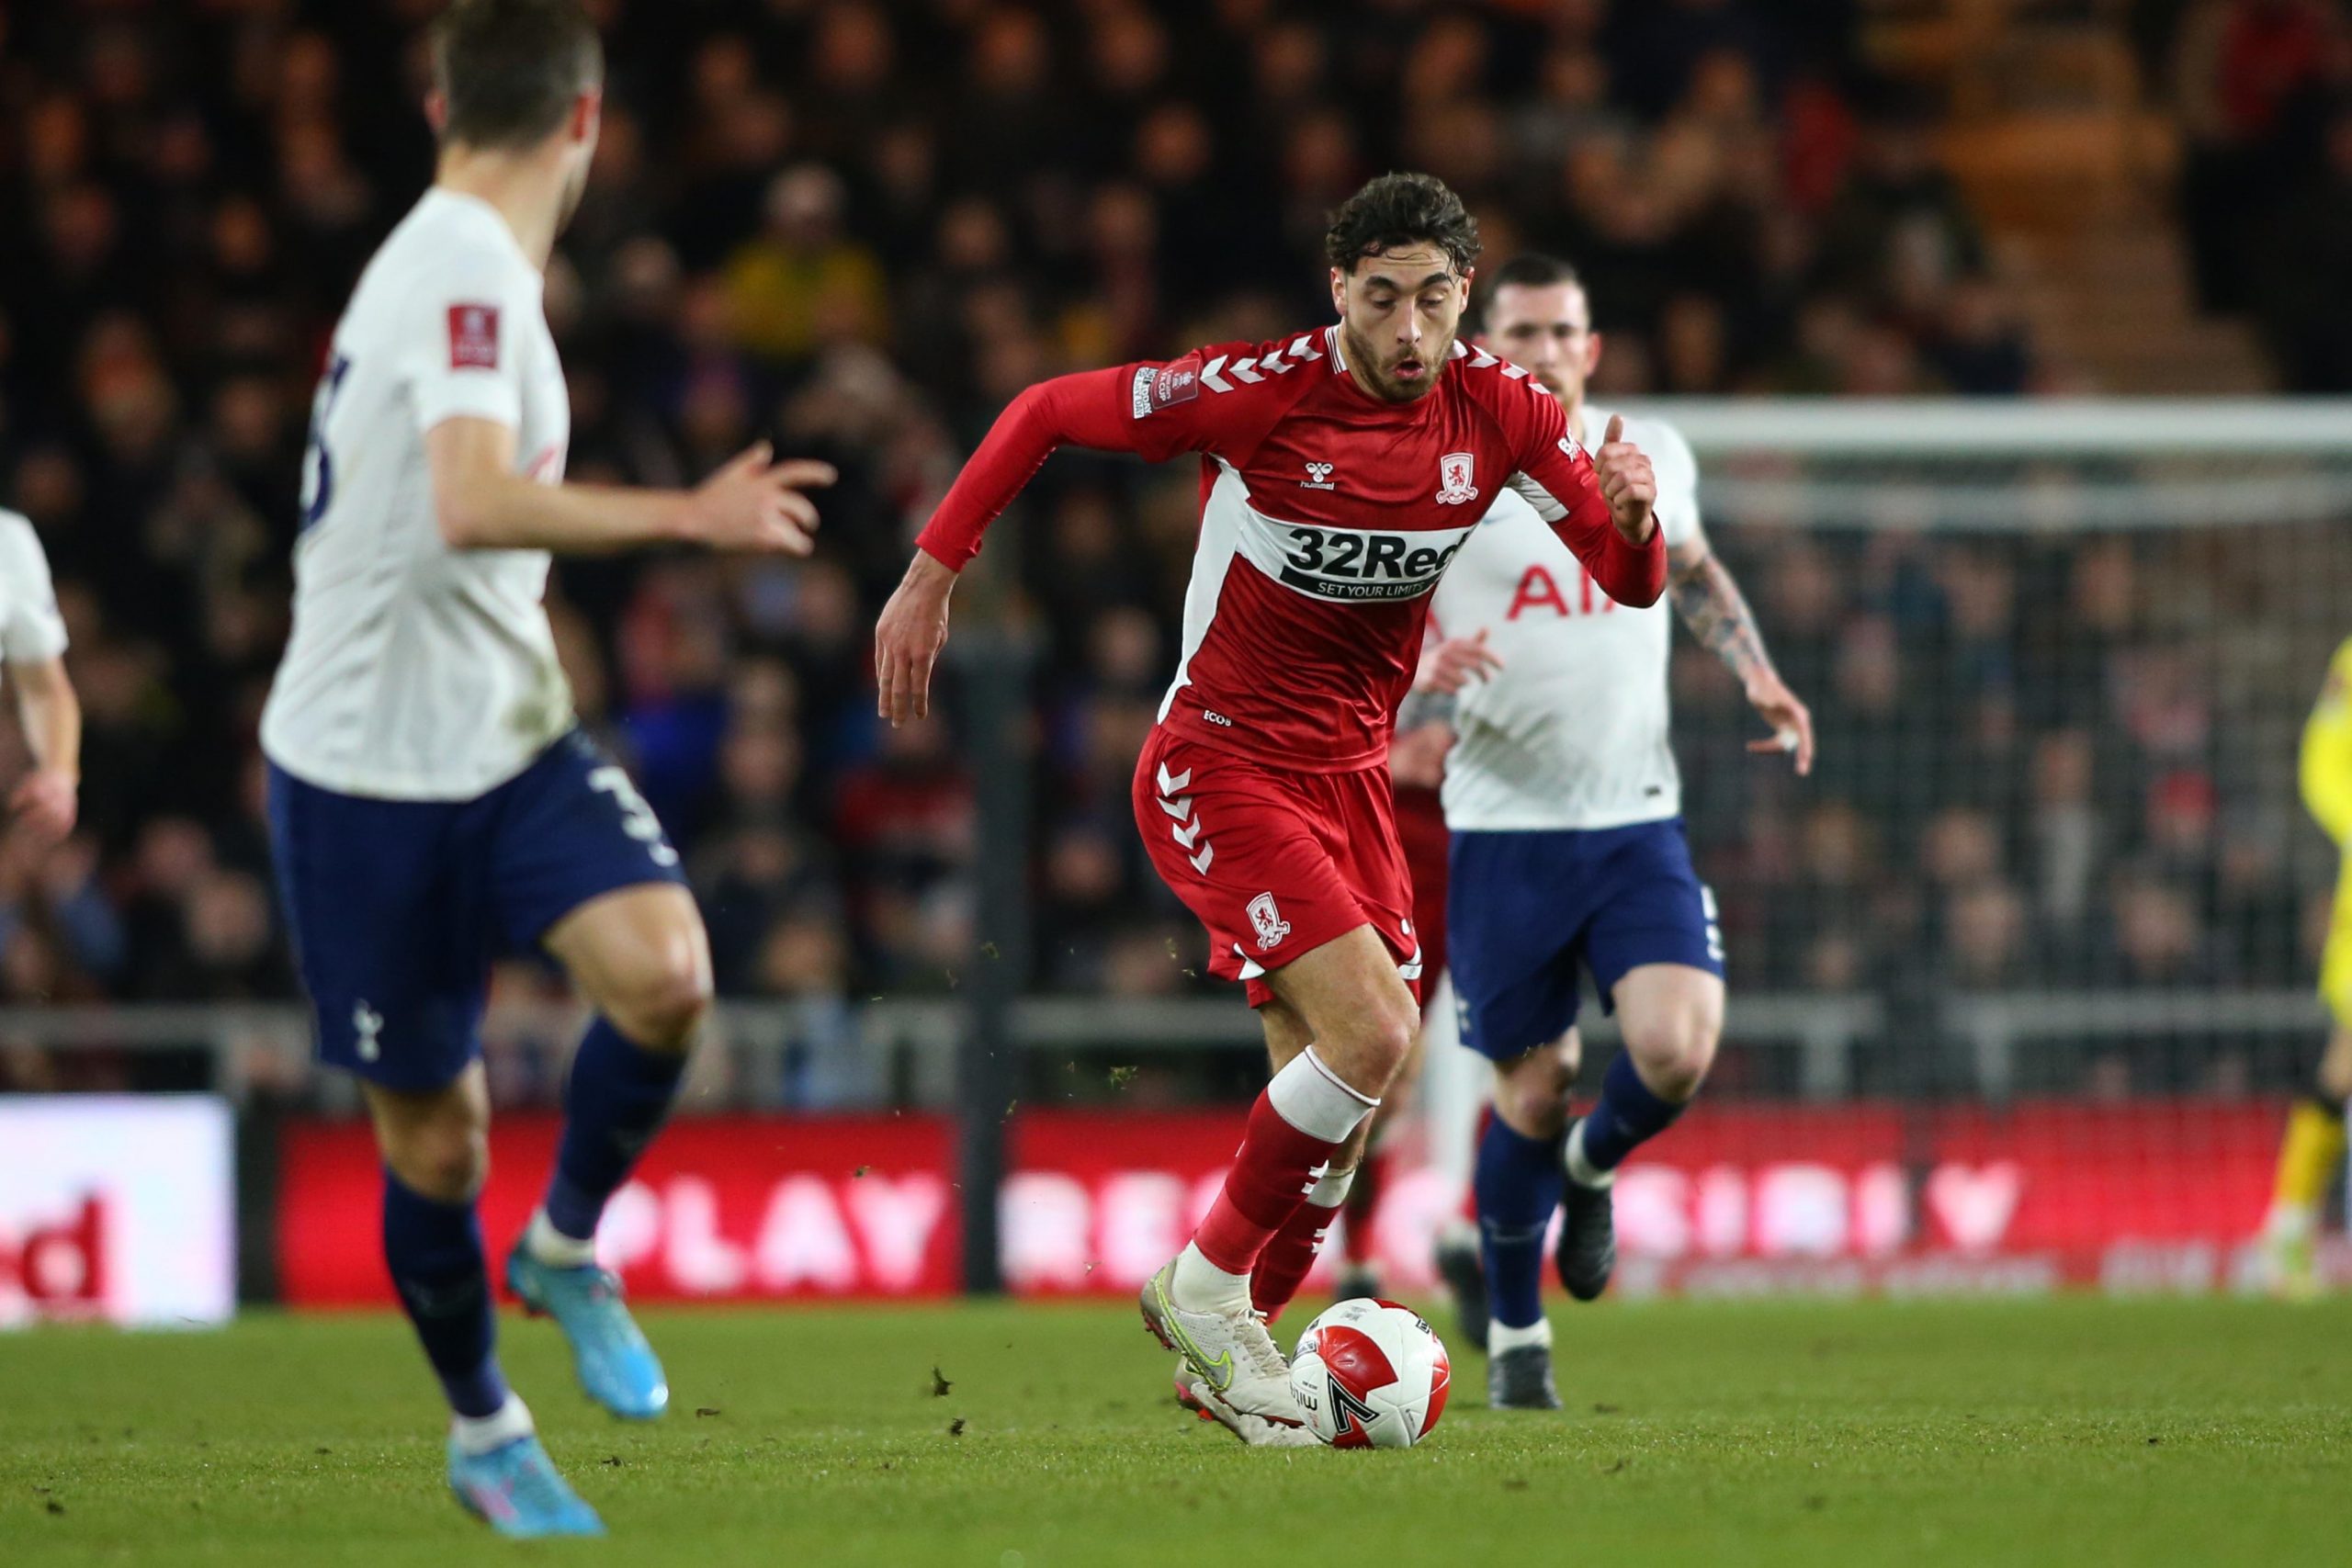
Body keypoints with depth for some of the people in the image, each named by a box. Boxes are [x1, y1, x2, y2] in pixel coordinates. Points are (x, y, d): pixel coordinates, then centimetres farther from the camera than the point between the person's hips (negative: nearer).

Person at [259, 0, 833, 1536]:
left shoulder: (451, 261, 11)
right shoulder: (467, 271, -18)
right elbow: (474, 505, -33)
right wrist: (686, 515, -31)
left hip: (507, 736, 7)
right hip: (373, 764, -7)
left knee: (663, 970, -19)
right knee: (434, 1140, 3)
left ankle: (568, 1245, 5)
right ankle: (484, 1430, 24)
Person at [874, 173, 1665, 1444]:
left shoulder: (1496, 413, -5)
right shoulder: (1256, 393, -19)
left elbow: (1631, 582, -1)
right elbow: (1045, 412, -7)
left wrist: (1631, 516, -25)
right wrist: (930, 574, -8)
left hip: (1347, 770, 6)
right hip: (1217, 762, -6)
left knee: (1335, 1099, 6)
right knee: (1374, 1033, -21)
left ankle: (1226, 1354, 25)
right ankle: (1206, 1285, -2)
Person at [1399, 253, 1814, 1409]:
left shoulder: (1652, 455, 6)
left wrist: (1755, 670, 12)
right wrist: (1421, 680, -23)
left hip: (1637, 824, 2)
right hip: (1502, 829, -2)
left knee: (1677, 1052, -18)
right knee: (1532, 1092, 1)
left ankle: (1591, 1170, 17)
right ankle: (1515, 1334, 22)